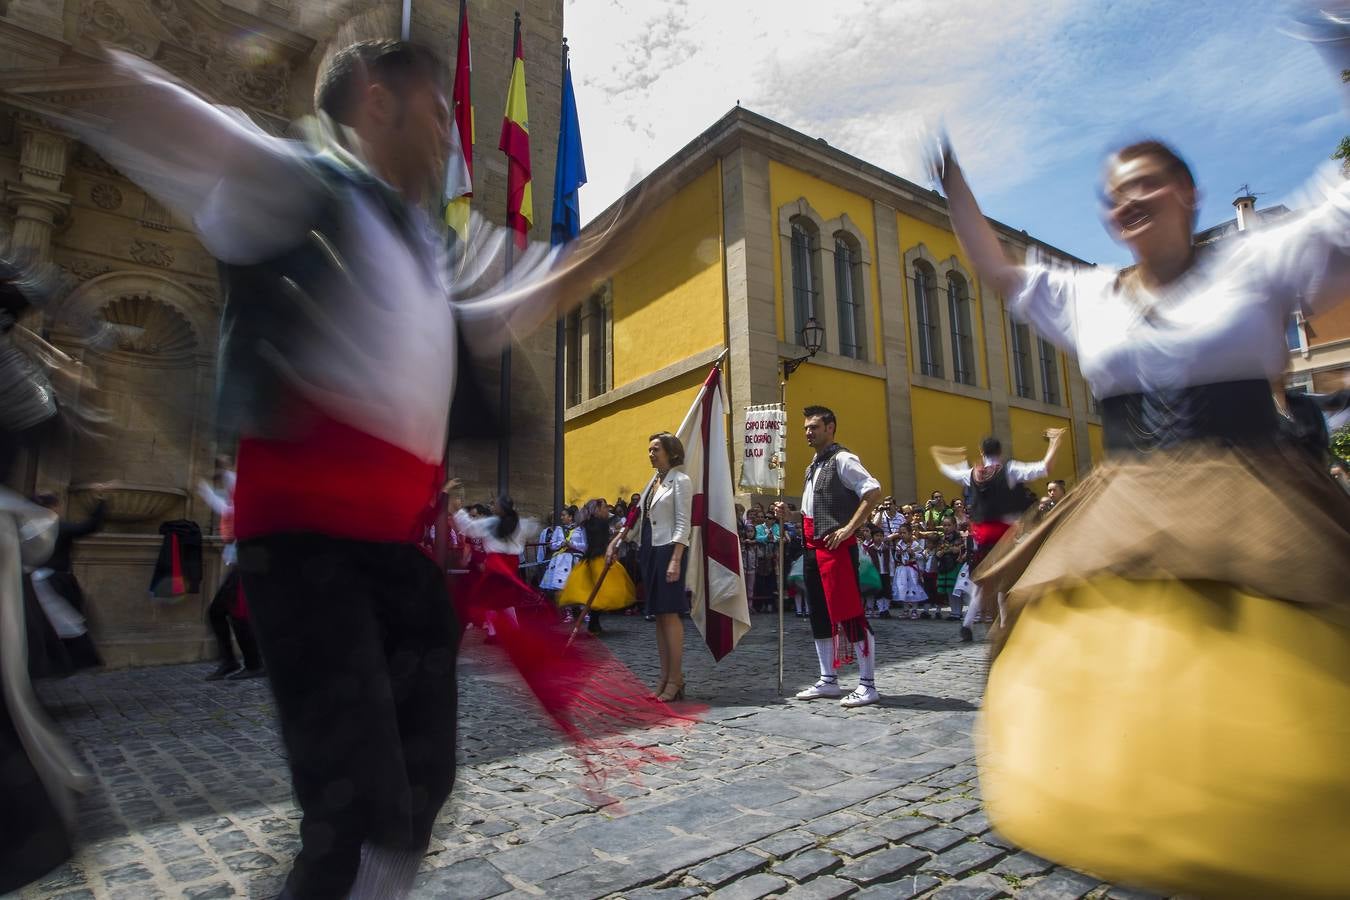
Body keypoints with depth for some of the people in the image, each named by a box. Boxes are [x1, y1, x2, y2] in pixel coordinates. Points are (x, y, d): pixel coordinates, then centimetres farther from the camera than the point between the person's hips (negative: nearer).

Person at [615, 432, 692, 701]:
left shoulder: (680, 481, -6)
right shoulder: (653, 481, 17)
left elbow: (683, 525, -13)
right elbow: (640, 519, 21)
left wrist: (676, 560, -20)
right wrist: (618, 543, 17)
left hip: (669, 550, -8)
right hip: (648, 550, 8)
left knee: (670, 613, -7)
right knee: (658, 614, 8)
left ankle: (676, 679, 0)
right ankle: (665, 678, 15)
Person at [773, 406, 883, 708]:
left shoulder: (842, 460, -8)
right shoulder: (813, 467, 20)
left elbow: (873, 492, -20)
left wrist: (848, 529, -23)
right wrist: (788, 514, 10)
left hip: (837, 547, -10)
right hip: (813, 548, 10)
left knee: (849, 614, -6)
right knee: (819, 615, 13)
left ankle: (867, 684, 4)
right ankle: (828, 680, 23)